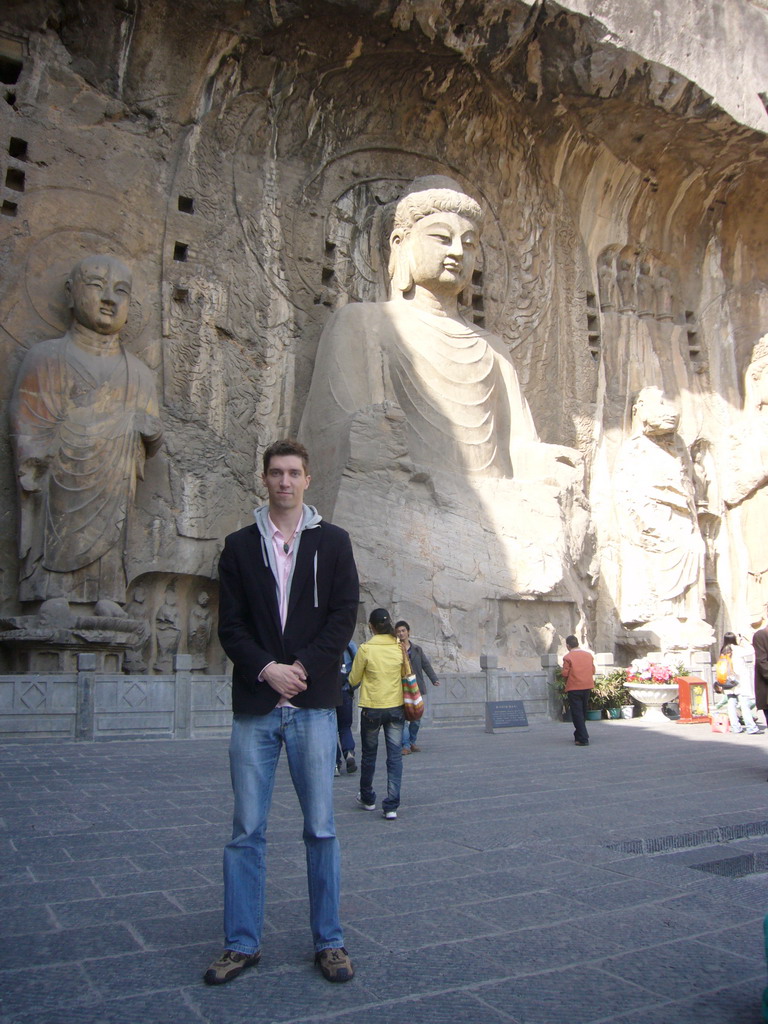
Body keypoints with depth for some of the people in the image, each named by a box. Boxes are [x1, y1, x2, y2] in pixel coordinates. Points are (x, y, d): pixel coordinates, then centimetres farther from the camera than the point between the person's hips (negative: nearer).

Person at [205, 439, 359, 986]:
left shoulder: (333, 542, 6)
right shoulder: (240, 546, 9)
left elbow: (344, 616, 0)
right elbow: (230, 624, 3)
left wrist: (302, 668, -11)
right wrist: (266, 669, -11)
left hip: (313, 704, -1)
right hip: (255, 705, 1)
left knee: (321, 830, 7)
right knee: (247, 832, 7)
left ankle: (329, 941, 20)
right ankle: (242, 943, 21)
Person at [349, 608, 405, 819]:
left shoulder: (366, 648, -11)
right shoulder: (400, 647, -4)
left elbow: (354, 680, -2)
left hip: (372, 707, -2)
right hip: (396, 707, 2)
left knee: (369, 754, 15)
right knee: (395, 756, 4)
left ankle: (367, 799, 30)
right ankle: (391, 806, -1)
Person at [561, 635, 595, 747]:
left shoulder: (568, 657, -11)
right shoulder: (589, 655, 5)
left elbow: (565, 673, -12)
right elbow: (593, 670, 8)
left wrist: (567, 681, 8)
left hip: (574, 688, -6)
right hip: (587, 687, 6)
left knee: (577, 713, -2)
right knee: (583, 713, 18)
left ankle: (583, 739, -8)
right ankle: (578, 735, 29)